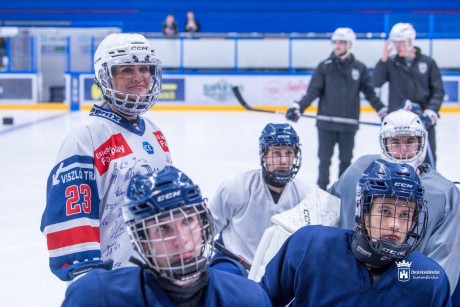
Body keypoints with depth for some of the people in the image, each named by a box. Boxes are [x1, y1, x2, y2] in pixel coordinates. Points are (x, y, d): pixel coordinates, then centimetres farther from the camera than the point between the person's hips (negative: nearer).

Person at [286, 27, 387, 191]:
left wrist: (382, 110, 1)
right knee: (324, 159, 4)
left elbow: (369, 92, 7)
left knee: (346, 159, 11)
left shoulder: (359, 68, 2)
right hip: (326, 122, -1)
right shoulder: (325, 66, -1)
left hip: (349, 123, 1)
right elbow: (313, 91, -4)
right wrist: (298, 107, -15)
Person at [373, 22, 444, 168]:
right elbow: (376, 82, -10)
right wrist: (384, 58, -13)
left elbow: (438, 90, 4)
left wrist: (431, 110, -11)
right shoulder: (390, 63, 4)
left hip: (423, 119, 0)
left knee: (428, 159, 1)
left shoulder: (427, 62, 3)